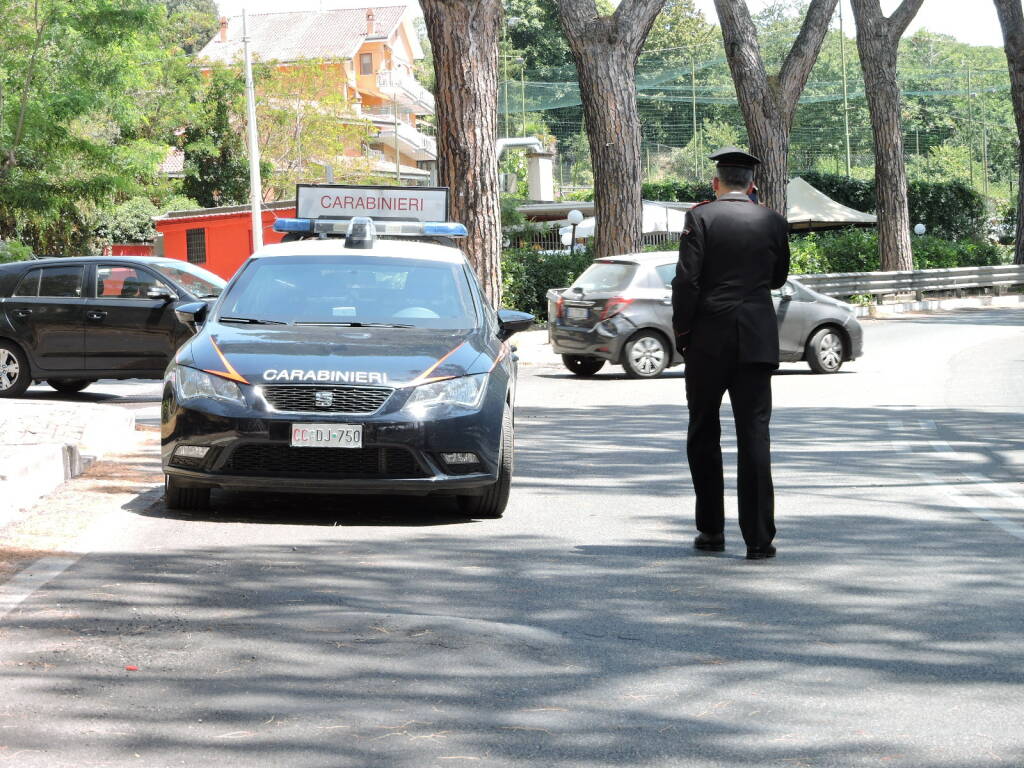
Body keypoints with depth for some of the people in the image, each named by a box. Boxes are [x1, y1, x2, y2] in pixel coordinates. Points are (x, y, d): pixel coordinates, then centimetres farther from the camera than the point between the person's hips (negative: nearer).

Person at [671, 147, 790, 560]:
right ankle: (759, 537, -6)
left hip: (708, 340, -2)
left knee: (703, 434, 12)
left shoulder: (701, 217, -5)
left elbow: (686, 279, -11)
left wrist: (681, 331, -1)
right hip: (756, 340, 2)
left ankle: (711, 530, 16)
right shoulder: (773, 221, 4)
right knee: (754, 434, 0)